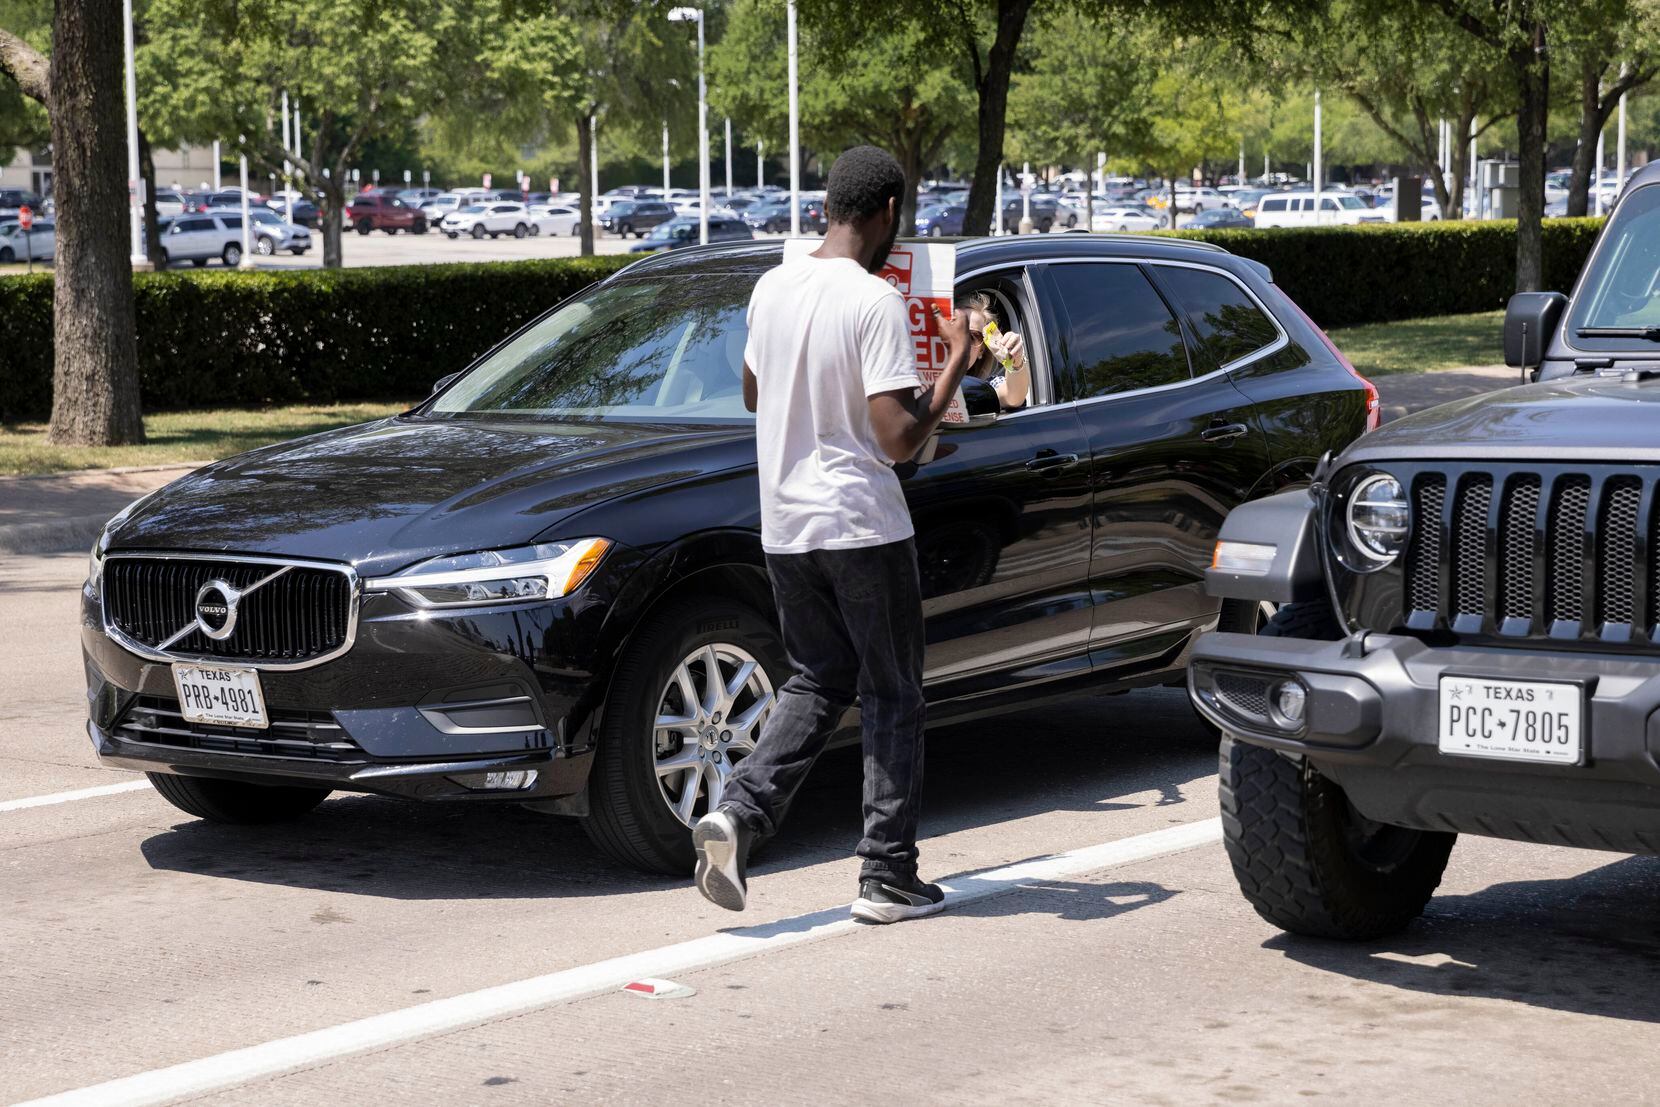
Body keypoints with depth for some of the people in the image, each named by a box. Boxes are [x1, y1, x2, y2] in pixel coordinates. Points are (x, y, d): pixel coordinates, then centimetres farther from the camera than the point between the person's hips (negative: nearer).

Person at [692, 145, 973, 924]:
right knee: (892, 698, 6)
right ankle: (888, 879, 8)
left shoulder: (772, 287, 5)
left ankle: (738, 810, -3)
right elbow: (899, 440, -20)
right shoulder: (876, 302, -16)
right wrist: (956, 362, -9)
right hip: (861, 527, -6)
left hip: (784, 526, 6)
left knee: (816, 684, 18)